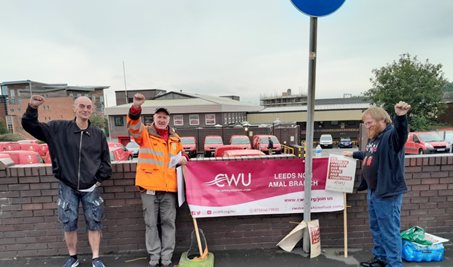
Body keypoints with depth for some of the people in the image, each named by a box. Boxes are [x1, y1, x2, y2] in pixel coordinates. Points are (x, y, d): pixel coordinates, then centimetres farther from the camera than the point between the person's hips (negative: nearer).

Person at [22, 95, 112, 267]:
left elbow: (105, 160, 6)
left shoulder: (98, 134, -1)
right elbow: (30, 126, 0)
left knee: (93, 223, 7)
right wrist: (32, 108, -17)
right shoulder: (59, 128, -3)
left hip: (90, 188, 0)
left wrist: (100, 179, 1)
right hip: (67, 187, 0)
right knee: (69, 223, 10)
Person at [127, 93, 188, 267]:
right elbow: (134, 125, -20)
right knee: (151, 223, 9)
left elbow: (181, 154, 26)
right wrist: (136, 108, -39)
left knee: (168, 223, 9)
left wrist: (184, 158, 2)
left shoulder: (174, 138, 13)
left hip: (169, 187, 3)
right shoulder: (145, 134, 1)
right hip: (149, 187, -2)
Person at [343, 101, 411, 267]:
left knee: (389, 231, 2)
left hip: (387, 193, -10)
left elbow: (401, 132, -40)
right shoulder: (373, 138, 12)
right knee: (376, 228, 21)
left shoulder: (391, 135, -16)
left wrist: (400, 117, -58)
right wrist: (354, 154, 36)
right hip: (373, 192, 10)